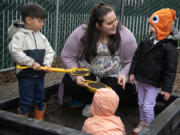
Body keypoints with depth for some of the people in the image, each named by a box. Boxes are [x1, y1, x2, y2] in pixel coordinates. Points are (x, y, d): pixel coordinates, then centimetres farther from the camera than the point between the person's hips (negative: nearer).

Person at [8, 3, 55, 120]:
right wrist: (31, 63, -23)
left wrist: (47, 63, -13)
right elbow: (15, 52, -21)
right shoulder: (19, 35, -11)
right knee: (26, 100, 3)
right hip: (25, 74, -6)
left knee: (40, 98, 16)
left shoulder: (41, 36, 6)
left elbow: (49, 51, 6)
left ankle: (39, 120, 33)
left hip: (40, 74, 6)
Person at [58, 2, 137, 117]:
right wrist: (76, 75, -20)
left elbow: (132, 61, -5)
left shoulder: (125, 35, -11)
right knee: (68, 82, -24)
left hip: (113, 77, 0)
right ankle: (91, 102, 3)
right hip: (86, 74, 1)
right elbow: (68, 57, -5)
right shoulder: (81, 33, -11)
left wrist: (124, 74, -24)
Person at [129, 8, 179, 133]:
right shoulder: (146, 42, 2)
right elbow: (136, 57, 12)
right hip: (140, 80, 6)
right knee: (141, 103, 18)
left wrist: (167, 88, -15)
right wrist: (132, 72, 7)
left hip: (153, 83, -6)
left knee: (148, 107, -2)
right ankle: (142, 123, 38)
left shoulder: (169, 47, -16)